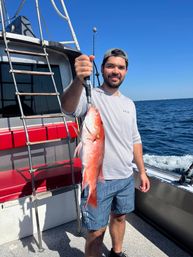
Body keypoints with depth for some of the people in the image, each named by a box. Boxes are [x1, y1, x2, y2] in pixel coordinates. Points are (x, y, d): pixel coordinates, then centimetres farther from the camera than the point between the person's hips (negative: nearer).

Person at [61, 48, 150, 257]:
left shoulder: (129, 104, 8)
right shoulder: (91, 95, -11)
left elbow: (135, 140, 12)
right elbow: (68, 107, -35)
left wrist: (142, 171, 11)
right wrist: (79, 80, -54)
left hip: (126, 177, 6)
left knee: (119, 217, 25)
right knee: (96, 231, 7)